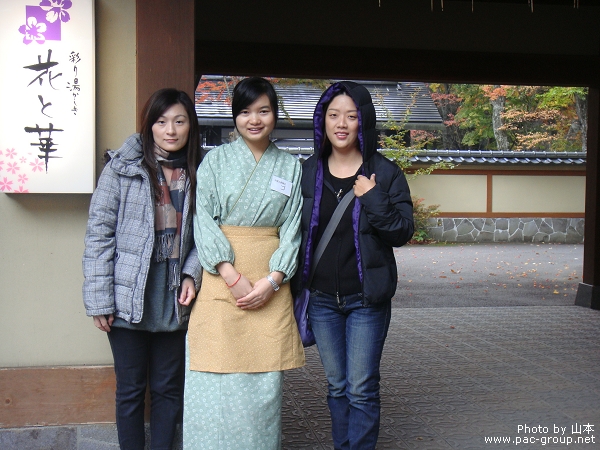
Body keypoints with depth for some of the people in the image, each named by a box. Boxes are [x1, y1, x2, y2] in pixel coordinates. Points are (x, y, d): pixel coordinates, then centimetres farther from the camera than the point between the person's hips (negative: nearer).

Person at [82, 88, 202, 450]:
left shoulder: (198, 173, 5)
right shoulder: (122, 167, -5)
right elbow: (99, 233, -7)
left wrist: (192, 274, -7)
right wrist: (99, 300, -10)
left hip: (175, 300, 3)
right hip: (129, 299, -3)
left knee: (169, 388, 12)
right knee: (131, 389, 9)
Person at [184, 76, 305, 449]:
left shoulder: (291, 167, 11)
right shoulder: (217, 159, 6)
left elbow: (293, 228, 7)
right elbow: (203, 217, -3)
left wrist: (272, 279, -8)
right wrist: (233, 276, -13)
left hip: (271, 282, 2)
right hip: (221, 276, -1)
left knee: (265, 379, 3)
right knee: (216, 379, -3)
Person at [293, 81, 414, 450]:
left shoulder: (385, 172, -4)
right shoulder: (308, 172, 3)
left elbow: (402, 233, -8)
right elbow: (295, 231, 9)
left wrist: (373, 199, -21)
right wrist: (296, 287, 4)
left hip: (366, 299, -3)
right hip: (322, 298, 3)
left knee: (362, 389, 0)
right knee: (337, 387, 14)